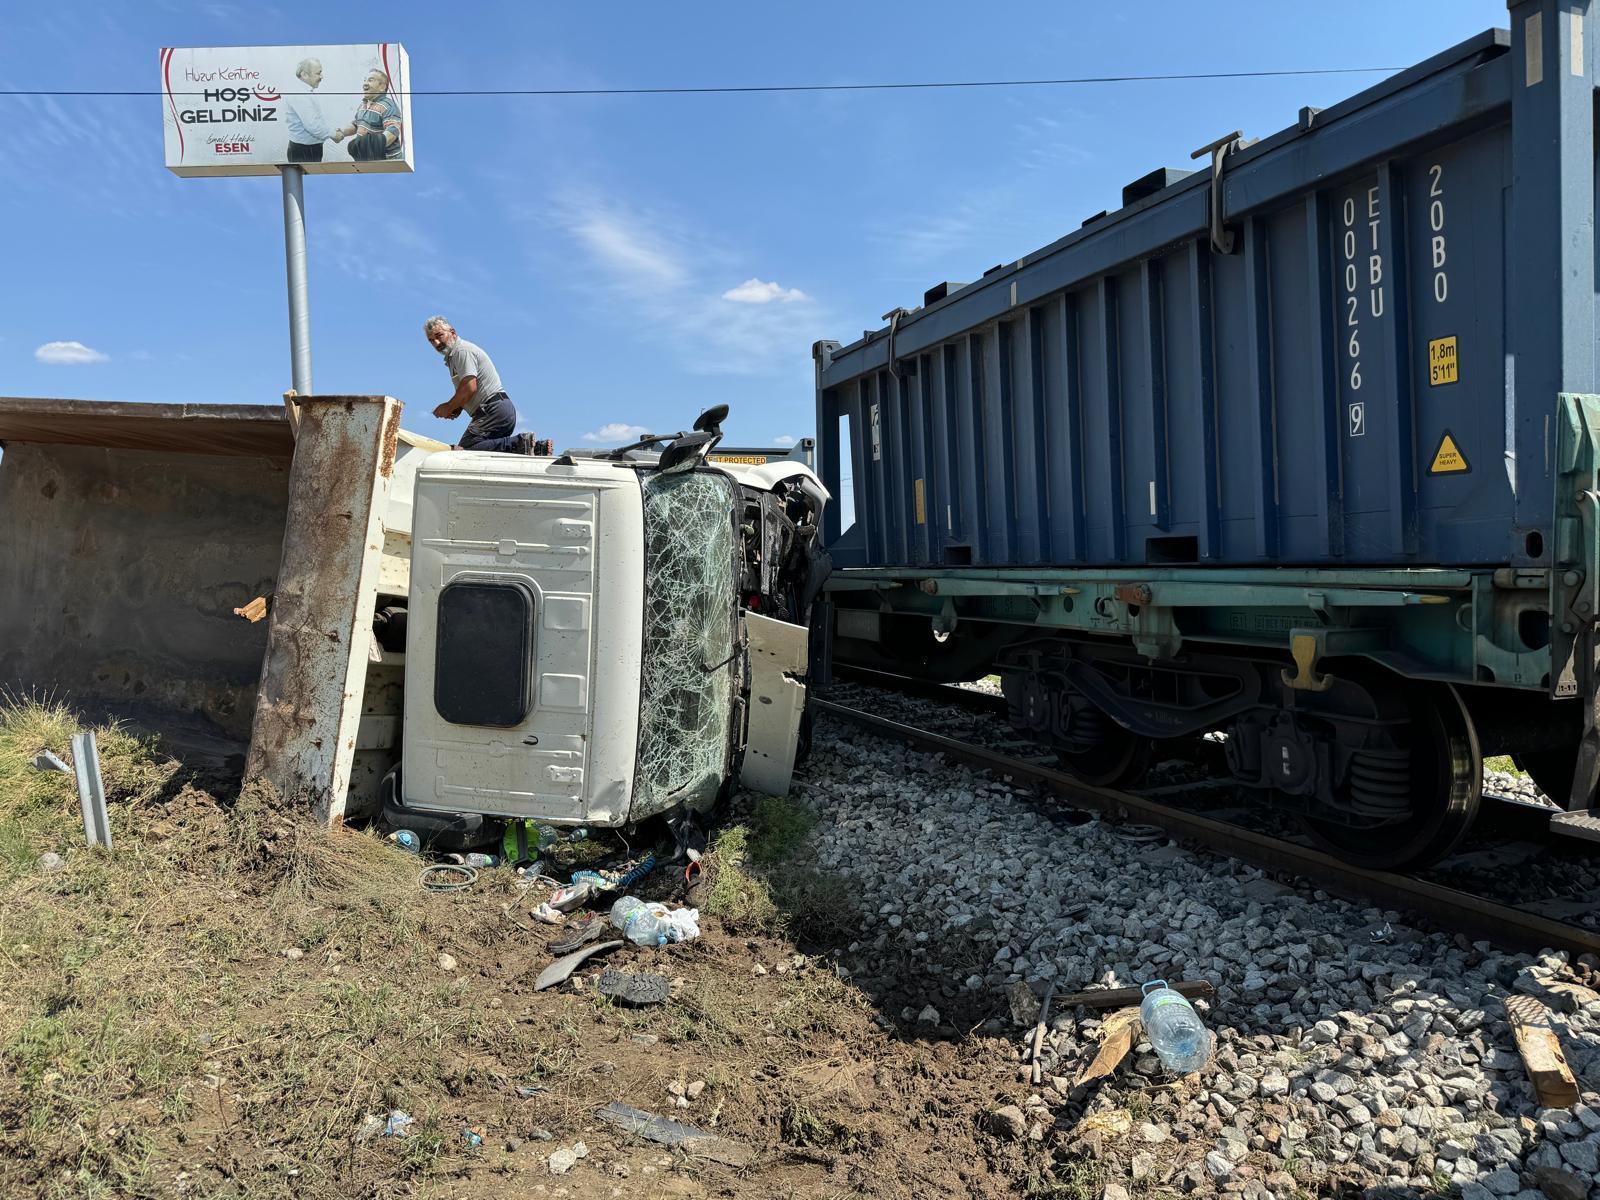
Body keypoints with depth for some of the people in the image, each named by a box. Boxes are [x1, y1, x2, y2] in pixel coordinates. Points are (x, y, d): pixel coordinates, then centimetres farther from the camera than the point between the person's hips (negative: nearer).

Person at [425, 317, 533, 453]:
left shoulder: (462, 350, -6)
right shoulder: (452, 356, 27)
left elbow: (469, 387, -17)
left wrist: (448, 408, -4)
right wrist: (456, 408, 12)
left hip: (495, 410, -10)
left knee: (462, 451, -22)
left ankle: (518, 443, -24)